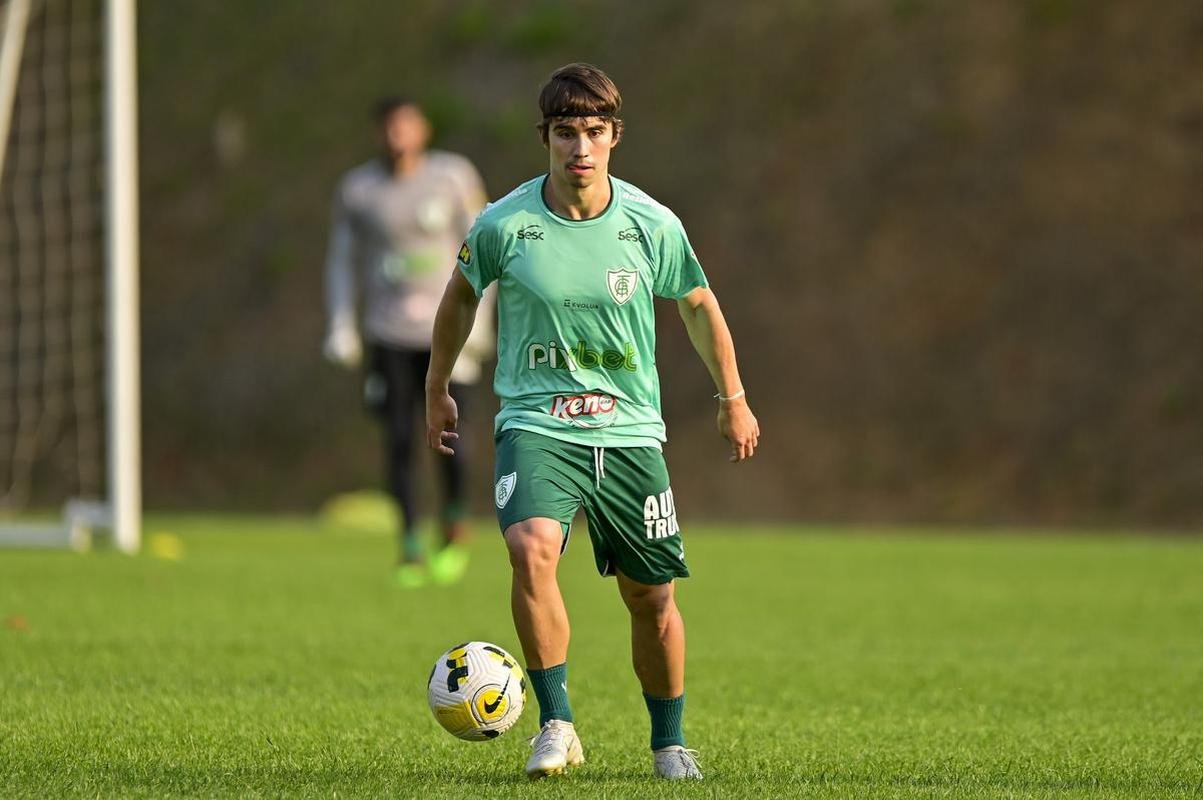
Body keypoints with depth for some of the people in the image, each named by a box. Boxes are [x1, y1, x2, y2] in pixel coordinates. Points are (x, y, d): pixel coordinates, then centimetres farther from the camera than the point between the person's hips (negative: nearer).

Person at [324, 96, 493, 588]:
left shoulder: (454, 177, -1)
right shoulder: (357, 190, 2)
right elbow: (342, 261, 10)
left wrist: (475, 318, -5)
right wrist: (341, 328, 2)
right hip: (390, 334, 1)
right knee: (399, 439, -5)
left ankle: (453, 530, 19)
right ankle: (409, 548, 5)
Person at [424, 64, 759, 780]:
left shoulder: (654, 226, -5)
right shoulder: (504, 225, -9)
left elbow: (698, 306, 14)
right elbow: (462, 294, 13)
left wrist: (734, 399, 22)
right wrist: (438, 388, 22)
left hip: (630, 431, 2)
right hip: (536, 425, -2)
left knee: (653, 597, 6)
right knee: (533, 549, -29)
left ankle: (669, 741, 28)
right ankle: (557, 725, -18)